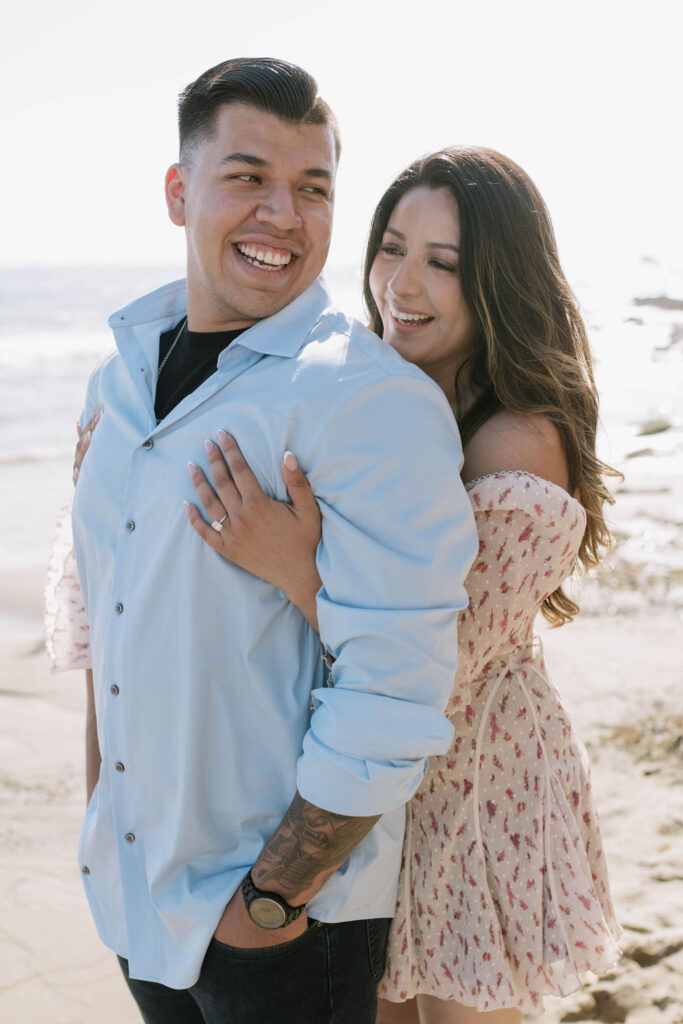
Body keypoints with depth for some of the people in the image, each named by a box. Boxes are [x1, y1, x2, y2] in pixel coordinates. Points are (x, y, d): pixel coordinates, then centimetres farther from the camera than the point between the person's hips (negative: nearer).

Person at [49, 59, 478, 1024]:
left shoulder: (376, 401, -19)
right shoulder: (122, 375, 4)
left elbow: (392, 704, -22)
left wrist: (270, 900, -17)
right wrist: (98, 820, 15)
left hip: (292, 911, -6)